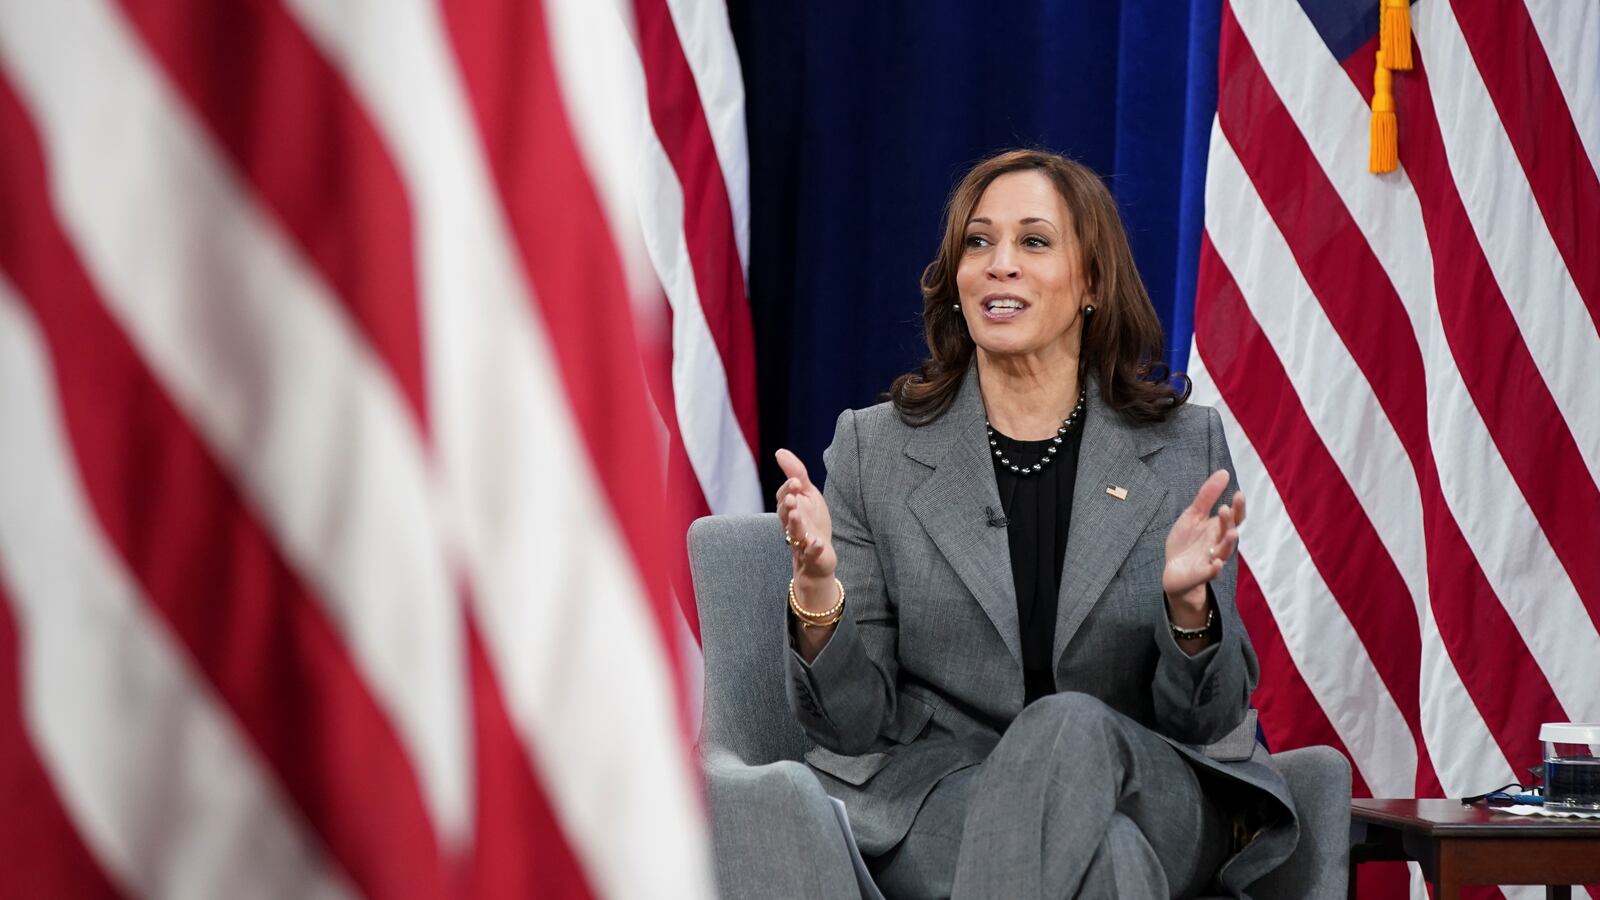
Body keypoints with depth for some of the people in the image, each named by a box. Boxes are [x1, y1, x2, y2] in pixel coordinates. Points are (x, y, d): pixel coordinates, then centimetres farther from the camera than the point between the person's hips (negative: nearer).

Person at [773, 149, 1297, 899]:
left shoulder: (1184, 446, 5)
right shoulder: (873, 448, 5)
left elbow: (1207, 719, 5)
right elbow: (851, 724, 2)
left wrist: (1188, 603, -17)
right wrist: (816, 587, -19)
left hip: (1146, 787, 2)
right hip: (936, 798, -2)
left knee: (1070, 727, -34)